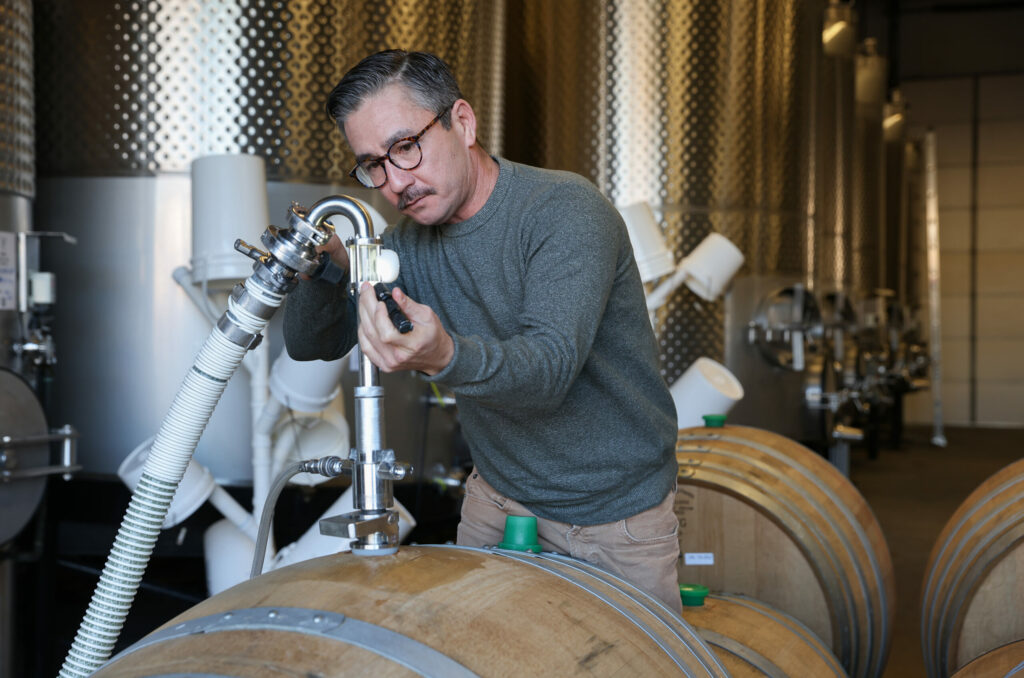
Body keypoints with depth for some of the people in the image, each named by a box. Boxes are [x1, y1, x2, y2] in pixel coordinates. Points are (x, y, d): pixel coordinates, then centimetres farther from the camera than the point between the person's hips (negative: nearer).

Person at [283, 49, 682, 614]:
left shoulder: (567, 212, -24)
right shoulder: (411, 239, -3)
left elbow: (550, 366, -36)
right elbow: (308, 344, 0)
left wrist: (444, 356, -56)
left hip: (614, 510, -5)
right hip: (497, 494, 5)